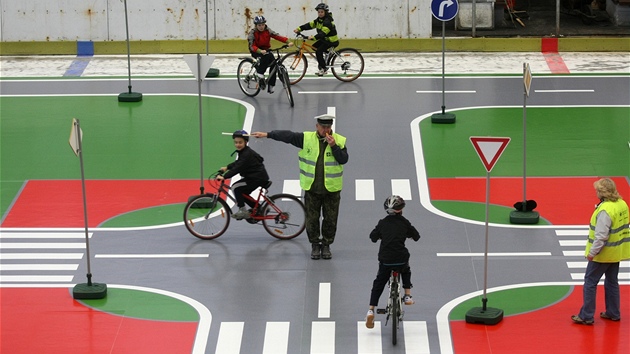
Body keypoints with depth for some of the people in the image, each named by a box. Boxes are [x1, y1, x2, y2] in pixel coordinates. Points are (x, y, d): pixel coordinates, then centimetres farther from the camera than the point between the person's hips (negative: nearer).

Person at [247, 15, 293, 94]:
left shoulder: (268, 31, -5)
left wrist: (288, 42, -32)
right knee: (266, 56, -36)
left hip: (266, 50, 4)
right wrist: (260, 51, -45)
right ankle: (260, 75, -27)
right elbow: (252, 46, -25)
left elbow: (277, 36, -16)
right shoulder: (252, 33, -14)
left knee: (273, 63, -20)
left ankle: (271, 86, -13)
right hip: (256, 52, -4)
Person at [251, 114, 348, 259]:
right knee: (312, 218, 7)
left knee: (330, 219, 6)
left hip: (332, 189, -1)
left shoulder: (339, 140, -2)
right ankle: (315, 244, 22)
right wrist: (267, 135, -8)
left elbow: (344, 159, -9)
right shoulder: (307, 139, -1)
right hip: (311, 188, 1)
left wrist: (333, 146, -20)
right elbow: (288, 136, -4)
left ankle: (326, 245, 21)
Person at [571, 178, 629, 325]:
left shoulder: (605, 210, -25)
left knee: (590, 282, 2)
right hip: (617, 251, 9)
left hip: (604, 252, -8)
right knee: (612, 282, 20)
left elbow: (601, 235, -27)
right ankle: (613, 313, 28)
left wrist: (592, 252, -19)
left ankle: (586, 316, 5)